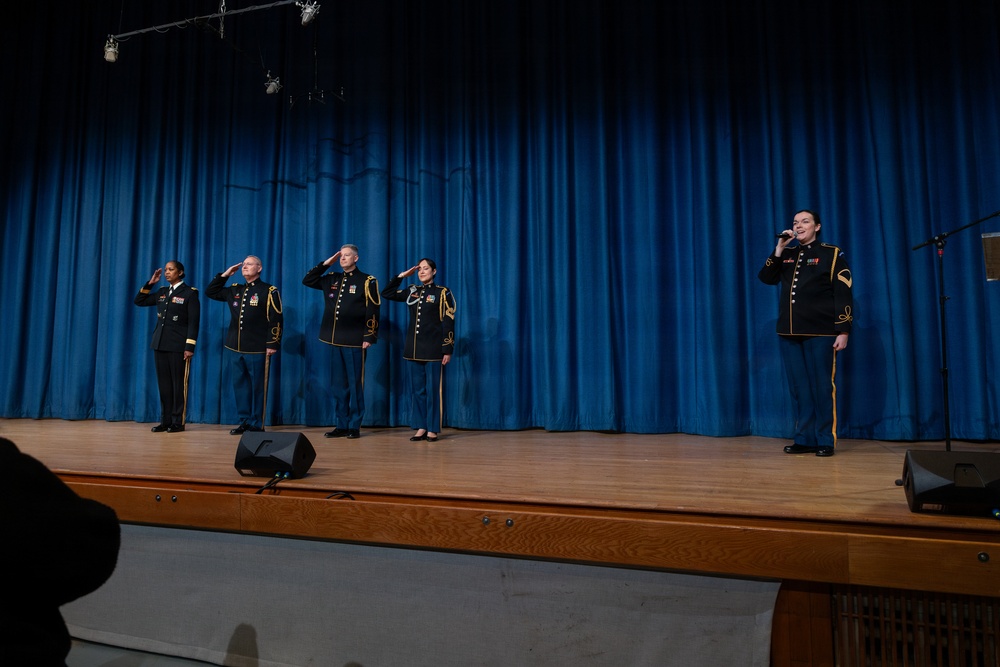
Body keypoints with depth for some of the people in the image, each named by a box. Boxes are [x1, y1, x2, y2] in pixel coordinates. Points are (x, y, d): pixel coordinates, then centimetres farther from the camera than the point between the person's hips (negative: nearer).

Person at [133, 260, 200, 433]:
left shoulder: (190, 293, -4)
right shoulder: (162, 292, 14)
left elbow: (193, 322, -9)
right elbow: (139, 301, 18)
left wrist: (190, 347, -15)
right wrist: (150, 283, 8)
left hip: (178, 346, -6)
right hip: (160, 344, 6)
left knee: (178, 384, -1)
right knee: (164, 384, 7)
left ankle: (178, 422, 5)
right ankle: (165, 421, 13)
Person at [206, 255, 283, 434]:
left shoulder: (269, 291, -4)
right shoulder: (235, 290, 15)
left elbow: (276, 320, -9)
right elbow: (210, 292, 24)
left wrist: (272, 344, -15)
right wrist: (225, 274, 13)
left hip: (257, 349, -6)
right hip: (236, 348, 6)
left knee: (257, 387, 1)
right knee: (239, 385, 10)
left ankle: (257, 424, 8)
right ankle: (244, 421, 19)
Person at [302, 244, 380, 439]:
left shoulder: (367, 281, -3)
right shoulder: (332, 279, 14)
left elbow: (372, 312, -8)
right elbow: (307, 280, 19)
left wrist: (369, 337, -14)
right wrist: (325, 263, 10)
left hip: (355, 341, -6)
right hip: (336, 339, 6)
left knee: (354, 384, 1)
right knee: (339, 384, 9)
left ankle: (354, 426, 9)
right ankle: (341, 425, 16)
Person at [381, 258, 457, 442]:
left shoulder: (442, 292, -3)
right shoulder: (412, 291, 11)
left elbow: (448, 323, -7)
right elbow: (386, 293, 18)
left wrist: (448, 350, -12)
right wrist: (401, 276, 9)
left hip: (433, 349, -5)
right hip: (414, 349, 5)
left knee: (432, 390, -1)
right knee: (417, 389, 8)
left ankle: (433, 430, 7)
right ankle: (421, 427, 16)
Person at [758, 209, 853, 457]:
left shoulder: (832, 254, 2)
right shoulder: (786, 255, 15)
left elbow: (843, 296, -4)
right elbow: (766, 277, 3)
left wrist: (843, 331, -12)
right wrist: (779, 249, -3)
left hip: (820, 333, -4)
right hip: (789, 333, 4)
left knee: (822, 387, 0)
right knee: (799, 388, 7)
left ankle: (826, 441, 9)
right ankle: (805, 439, 15)